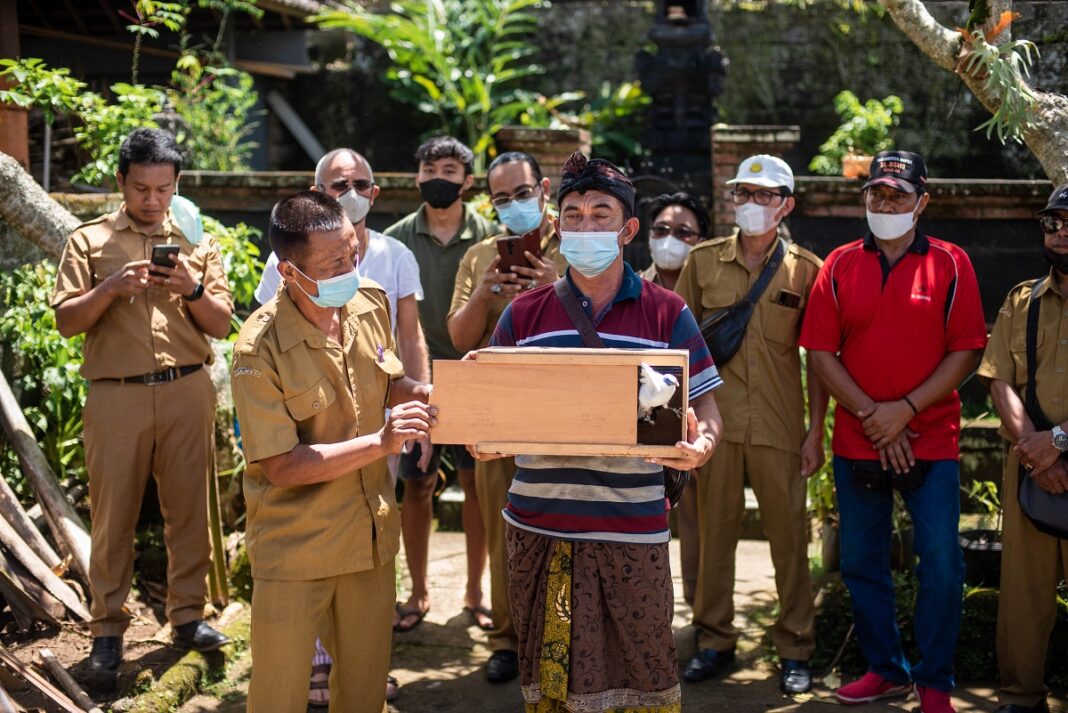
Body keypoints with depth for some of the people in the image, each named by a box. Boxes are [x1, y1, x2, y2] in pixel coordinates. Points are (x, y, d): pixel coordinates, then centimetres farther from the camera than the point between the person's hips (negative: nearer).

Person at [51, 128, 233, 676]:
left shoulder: (195, 241, 12)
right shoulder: (89, 241, 7)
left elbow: (221, 325, 8)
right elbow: (66, 322, 1)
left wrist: (191, 289, -10)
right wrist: (112, 288, -15)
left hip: (186, 390, 2)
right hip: (116, 396, -1)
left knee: (189, 506, 5)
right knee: (113, 512, 1)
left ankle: (188, 615, 17)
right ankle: (107, 627, 11)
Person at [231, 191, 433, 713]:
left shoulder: (370, 303, -3)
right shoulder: (260, 349, -21)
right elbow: (281, 467, -20)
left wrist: (434, 390, -8)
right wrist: (380, 442, -25)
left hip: (370, 535, 5)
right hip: (295, 548, -5)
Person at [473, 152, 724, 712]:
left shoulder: (668, 314, 2)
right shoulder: (524, 314, 7)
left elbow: (705, 408, 3)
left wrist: (701, 445, -19)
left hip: (632, 529, -2)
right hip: (539, 527, 2)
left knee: (639, 668, 5)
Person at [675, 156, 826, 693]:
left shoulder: (806, 270, 1)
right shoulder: (703, 261, 5)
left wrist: (815, 432, -2)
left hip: (780, 426, -1)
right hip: (715, 420, 1)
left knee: (789, 537, 4)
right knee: (714, 533, 8)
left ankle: (795, 648, 17)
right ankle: (714, 640, 22)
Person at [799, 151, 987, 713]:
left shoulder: (950, 264, 0)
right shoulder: (840, 266, 5)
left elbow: (966, 351, -4)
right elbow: (820, 352, 0)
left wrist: (906, 408, -13)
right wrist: (872, 415, -9)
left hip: (931, 440, -2)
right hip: (857, 443, 2)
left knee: (941, 565, -3)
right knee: (861, 562, 10)